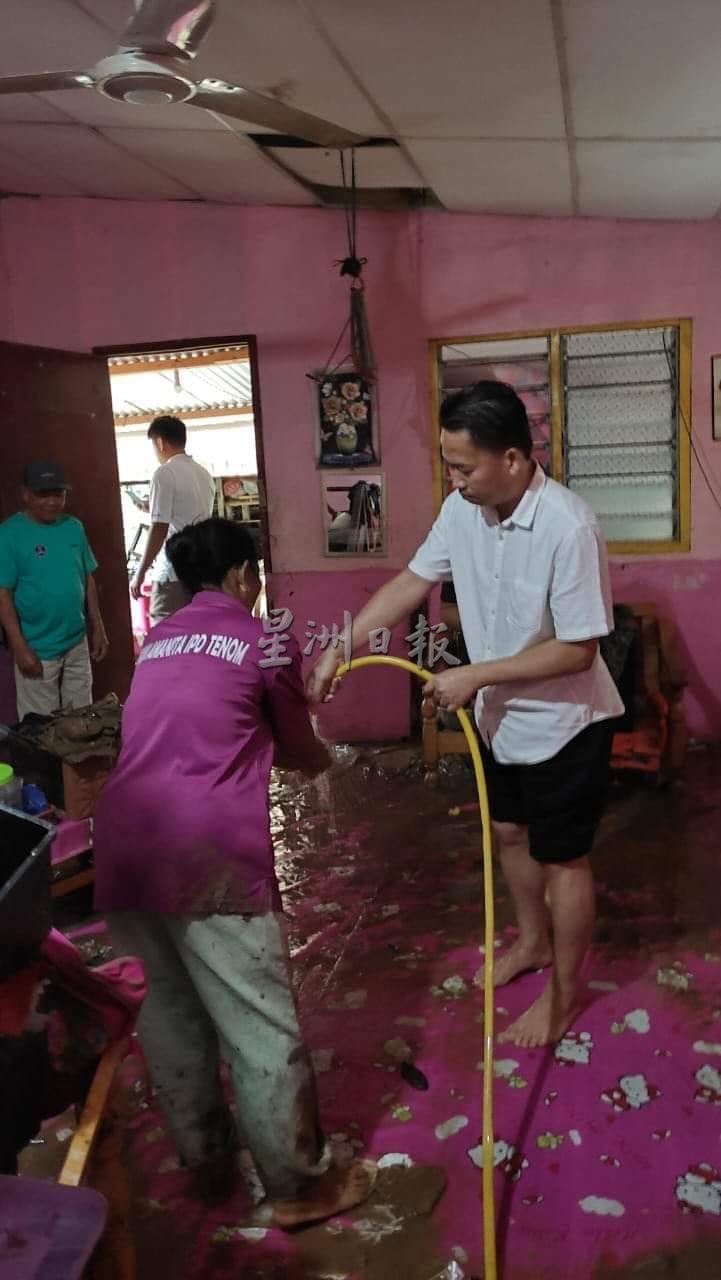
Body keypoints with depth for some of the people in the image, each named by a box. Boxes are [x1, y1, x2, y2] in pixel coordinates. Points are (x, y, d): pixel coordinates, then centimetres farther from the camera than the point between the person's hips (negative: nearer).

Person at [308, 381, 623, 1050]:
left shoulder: (569, 526, -29)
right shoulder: (463, 509, -8)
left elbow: (577, 650, -26)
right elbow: (412, 582, 1)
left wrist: (475, 676, -24)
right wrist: (338, 650, -4)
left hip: (563, 721, -7)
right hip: (501, 714, 7)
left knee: (560, 858, 9)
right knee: (509, 832, 23)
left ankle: (563, 992, 30)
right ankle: (533, 941, 48)